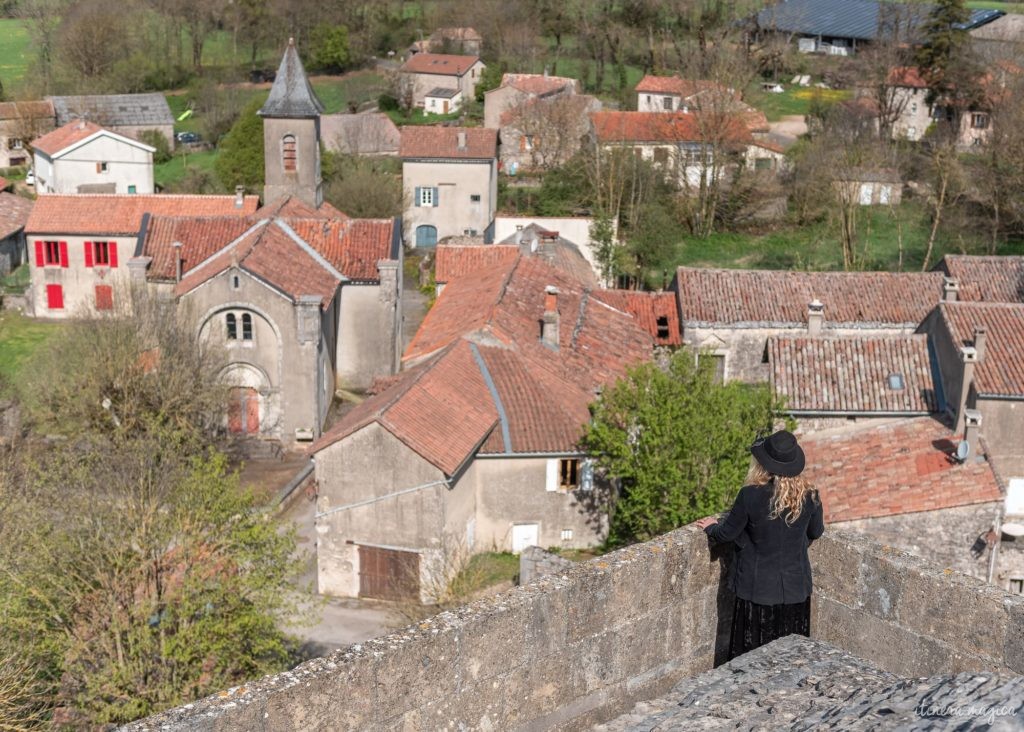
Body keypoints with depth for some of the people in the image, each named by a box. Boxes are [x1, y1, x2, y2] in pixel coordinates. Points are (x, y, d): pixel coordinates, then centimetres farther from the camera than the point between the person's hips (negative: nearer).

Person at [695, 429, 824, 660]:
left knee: (753, 657, 10)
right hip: (795, 587, 3)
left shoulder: (750, 495, -19)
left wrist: (711, 527, 16)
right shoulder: (809, 496, -10)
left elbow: (728, 532, -6)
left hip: (758, 587, -2)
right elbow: (816, 532, 8)